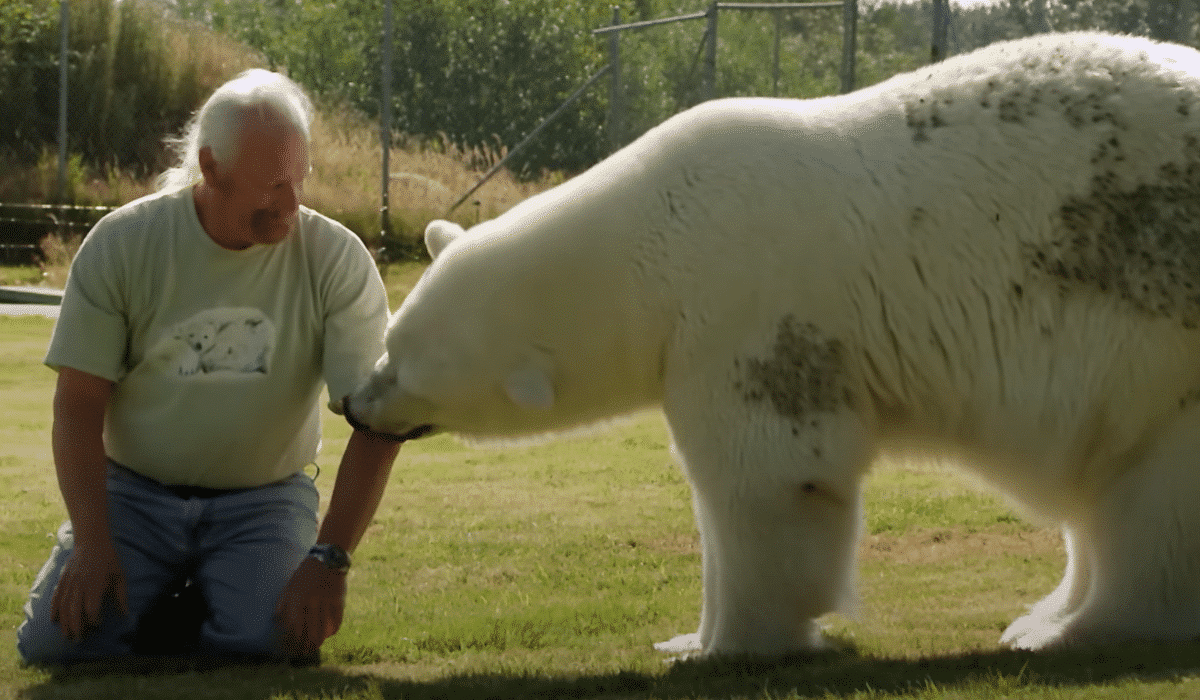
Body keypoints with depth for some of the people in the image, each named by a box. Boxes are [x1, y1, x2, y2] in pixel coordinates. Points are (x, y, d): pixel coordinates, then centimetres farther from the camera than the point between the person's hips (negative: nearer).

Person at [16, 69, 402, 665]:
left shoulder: (337, 260, -11)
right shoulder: (122, 243, -9)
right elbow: (78, 405, -5)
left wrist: (328, 561, -22)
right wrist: (92, 545, -17)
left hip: (264, 498, 0)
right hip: (135, 489, 1)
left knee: (273, 642, -28)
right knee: (54, 640, -21)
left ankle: (206, 597, 9)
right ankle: (162, 600, 12)